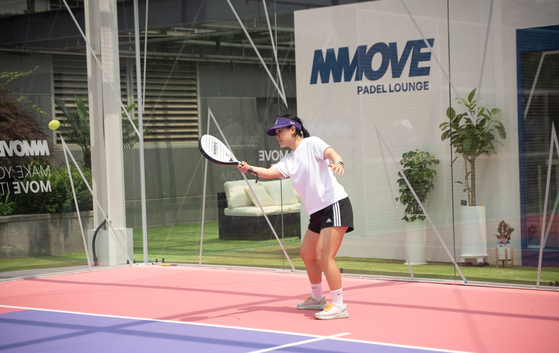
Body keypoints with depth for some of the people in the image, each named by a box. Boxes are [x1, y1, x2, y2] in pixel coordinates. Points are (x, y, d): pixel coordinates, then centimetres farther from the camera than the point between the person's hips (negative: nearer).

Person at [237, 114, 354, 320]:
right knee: (307, 255, 18)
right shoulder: (289, 160, 14)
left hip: (335, 204, -9)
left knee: (324, 255, -17)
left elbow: (330, 152, -22)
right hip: (317, 212, 9)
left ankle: (339, 306, -15)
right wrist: (249, 169, -21)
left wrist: (338, 162, -45)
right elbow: (270, 172, -2)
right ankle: (317, 298, 36)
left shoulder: (311, 143, -4)